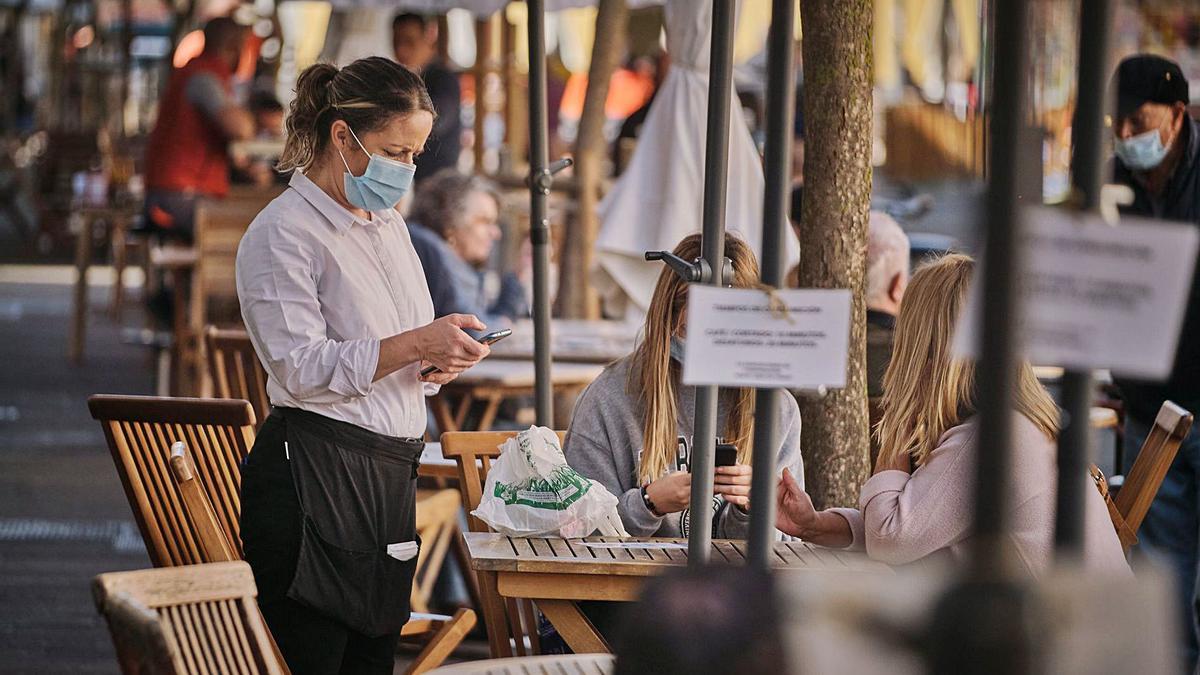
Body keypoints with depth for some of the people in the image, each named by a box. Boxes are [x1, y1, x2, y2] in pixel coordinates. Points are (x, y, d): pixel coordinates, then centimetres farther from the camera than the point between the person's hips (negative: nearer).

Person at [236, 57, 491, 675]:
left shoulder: (388, 223, 18)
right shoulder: (281, 234, -8)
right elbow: (301, 368, -17)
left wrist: (440, 360, 3)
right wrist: (414, 344, -22)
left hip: (390, 477, 8)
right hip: (311, 481, -8)